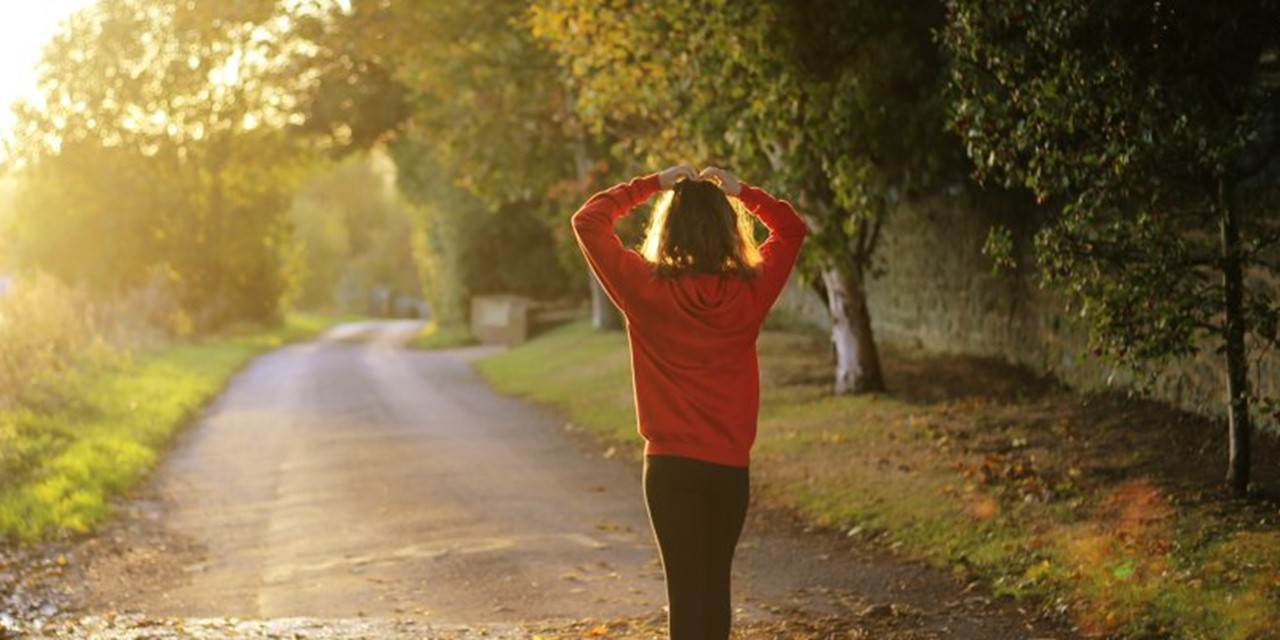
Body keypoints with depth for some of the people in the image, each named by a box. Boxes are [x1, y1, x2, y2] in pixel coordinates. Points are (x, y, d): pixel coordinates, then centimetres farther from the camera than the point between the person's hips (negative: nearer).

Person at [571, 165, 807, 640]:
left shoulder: (647, 290, -11)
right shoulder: (750, 293, -5)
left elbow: (588, 221, 0)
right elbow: (791, 229, 13)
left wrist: (652, 184, 2)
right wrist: (740, 191, 8)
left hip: (671, 463, -2)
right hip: (731, 465, 2)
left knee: (686, 587, -1)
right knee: (715, 584, 17)